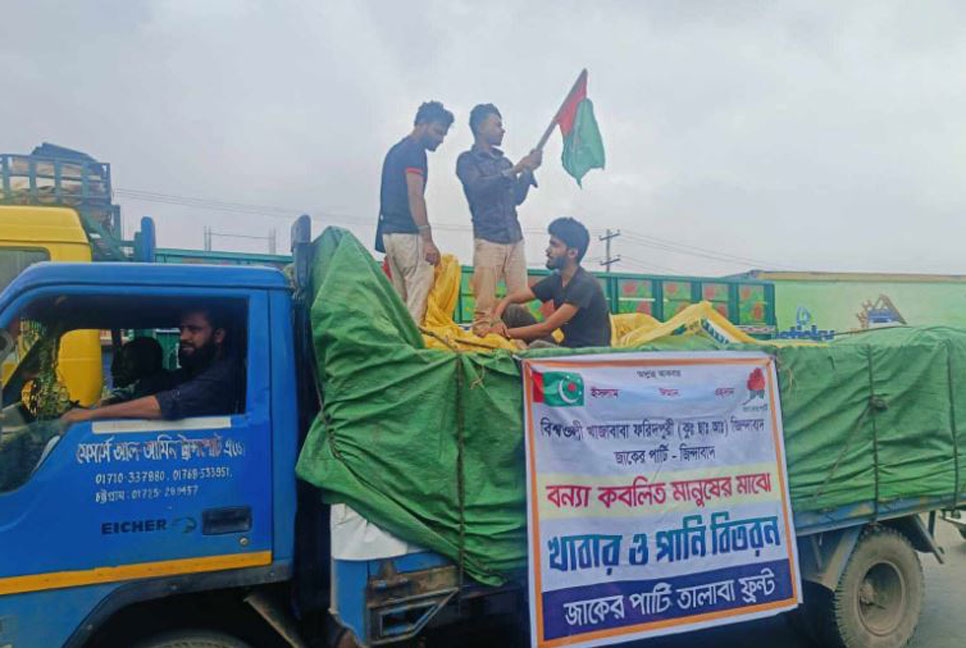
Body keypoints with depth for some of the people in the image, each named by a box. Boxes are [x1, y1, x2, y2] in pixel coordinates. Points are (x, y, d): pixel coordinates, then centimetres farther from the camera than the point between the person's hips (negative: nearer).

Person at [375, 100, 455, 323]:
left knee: (400, 297, 10)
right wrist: (428, 239, -23)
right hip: (408, 233, -10)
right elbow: (415, 196, -18)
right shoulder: (414, 150, -8)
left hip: (388, 231, 10)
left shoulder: (396, 149, 21)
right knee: (420, 295, -11)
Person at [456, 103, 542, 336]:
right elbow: (479, 187, -14)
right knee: (485, 304, -9)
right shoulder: (467, 159, 5)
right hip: (488, 239, -5)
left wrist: (528, 170, 6)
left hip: (515, 239, 6)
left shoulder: (503, 161, 21)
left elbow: (518, 197, 18)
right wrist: (514, 170, -14)